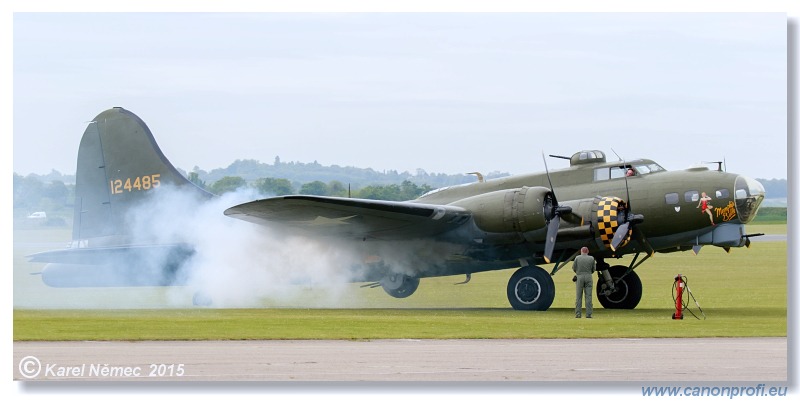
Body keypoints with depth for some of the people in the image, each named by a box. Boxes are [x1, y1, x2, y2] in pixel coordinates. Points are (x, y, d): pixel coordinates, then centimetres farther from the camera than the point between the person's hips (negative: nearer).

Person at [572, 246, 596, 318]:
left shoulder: (577, 258, -2)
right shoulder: (591, 259, 0)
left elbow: (574, 268, 3)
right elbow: (593, 269, 7)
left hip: (579, 277, -1)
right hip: (588, 277, 1)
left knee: (578, 297, 3)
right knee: (588, 296, 1)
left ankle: (578, 314, -2)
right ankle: (588, 314, -4)